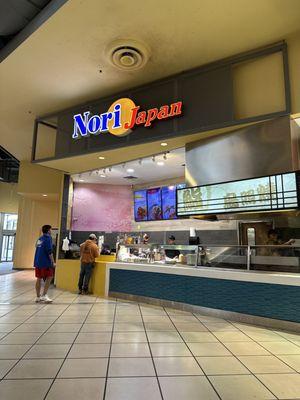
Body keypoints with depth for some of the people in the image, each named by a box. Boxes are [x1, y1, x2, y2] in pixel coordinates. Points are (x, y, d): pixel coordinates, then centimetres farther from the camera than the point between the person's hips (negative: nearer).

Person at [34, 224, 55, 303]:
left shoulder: (39, 239, 14)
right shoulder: (48, 238, -11)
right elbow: (49, 251, -16)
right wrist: (53, 262, -12)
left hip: (37, 262, 8)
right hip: (45, 262, -8)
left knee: (39, 278, 12)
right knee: (49, 277, 1)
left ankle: (38, 297, 19)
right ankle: (44, 295, -4)